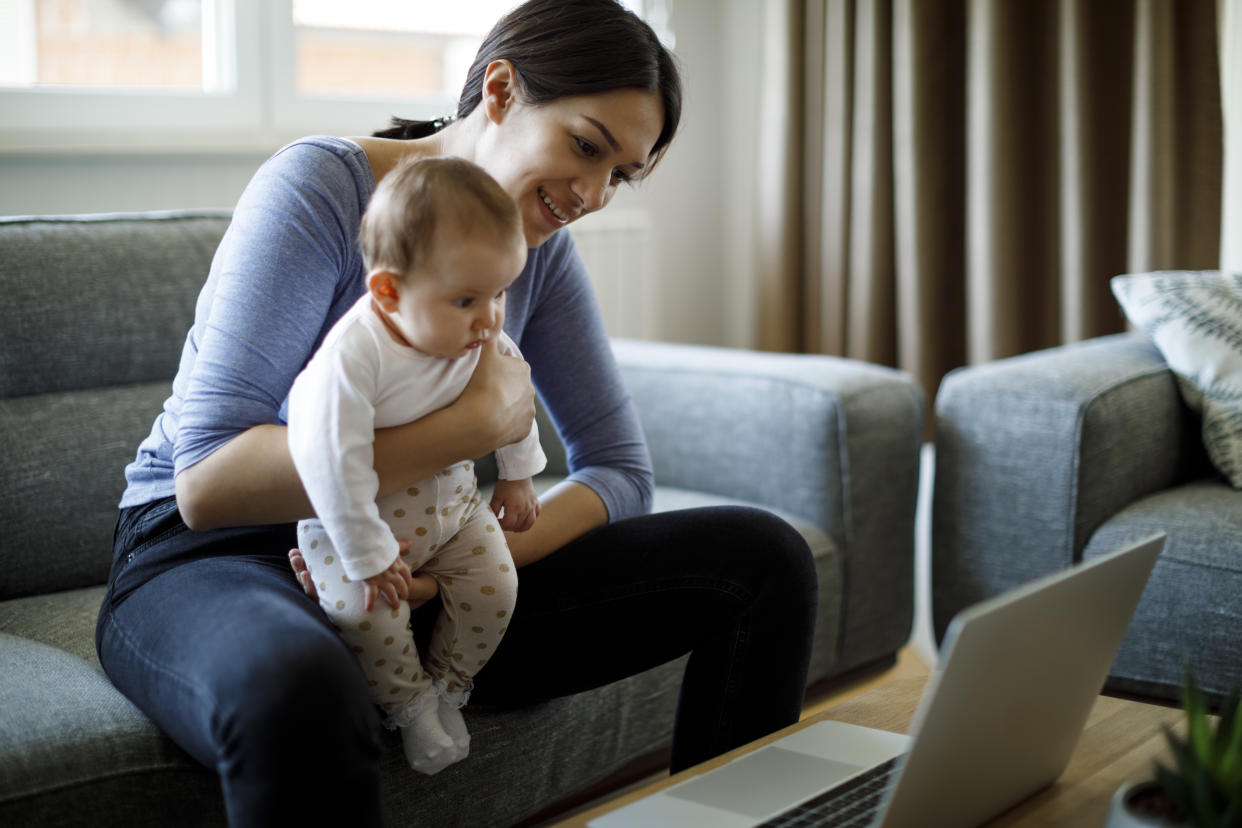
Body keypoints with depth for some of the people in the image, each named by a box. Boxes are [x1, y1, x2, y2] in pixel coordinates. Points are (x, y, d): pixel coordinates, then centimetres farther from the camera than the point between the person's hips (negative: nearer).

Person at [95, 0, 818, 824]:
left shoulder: (543, 247, 3)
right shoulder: (318, 187, -17)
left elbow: (622, 472, 3)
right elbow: (206, 482, -26)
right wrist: (481, 423, -29)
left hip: (428, 574, 6)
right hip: (215, 561, -6)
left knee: (766, 556, -5)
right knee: (298, 692, -46)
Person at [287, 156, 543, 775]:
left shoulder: (486, 341, -13)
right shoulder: (352, 356, -34)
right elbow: (332, 461, -33)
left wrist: (518, 477, 17)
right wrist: (367, 555, -27)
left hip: (452, 505, 5)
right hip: (356, 516, -5)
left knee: (494, 585, -12)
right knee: (365, 606, -25)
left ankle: (445, 685, 14)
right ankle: (407, 700, 3)